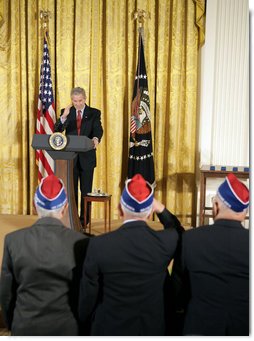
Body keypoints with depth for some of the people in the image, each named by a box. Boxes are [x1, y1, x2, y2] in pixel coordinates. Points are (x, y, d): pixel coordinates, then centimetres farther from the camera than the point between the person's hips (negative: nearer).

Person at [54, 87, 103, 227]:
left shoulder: (94, 113, 3)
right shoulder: (65, 112, 6)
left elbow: (98, 130, -11)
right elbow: (57, 130, -4)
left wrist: (96, 138, -34)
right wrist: (64, 116, -21)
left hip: (87, 157, -1)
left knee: (86, 190, 6)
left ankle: (84, 219, 16)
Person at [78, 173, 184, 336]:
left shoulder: (99, 245, -22)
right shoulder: (166, 241, -18)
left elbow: (88, 295, -11)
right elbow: (180, 235, 8)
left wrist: (86, 321, 7)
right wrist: (162, 210, 0)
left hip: (109, 328, -1)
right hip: (152, 327, 2)